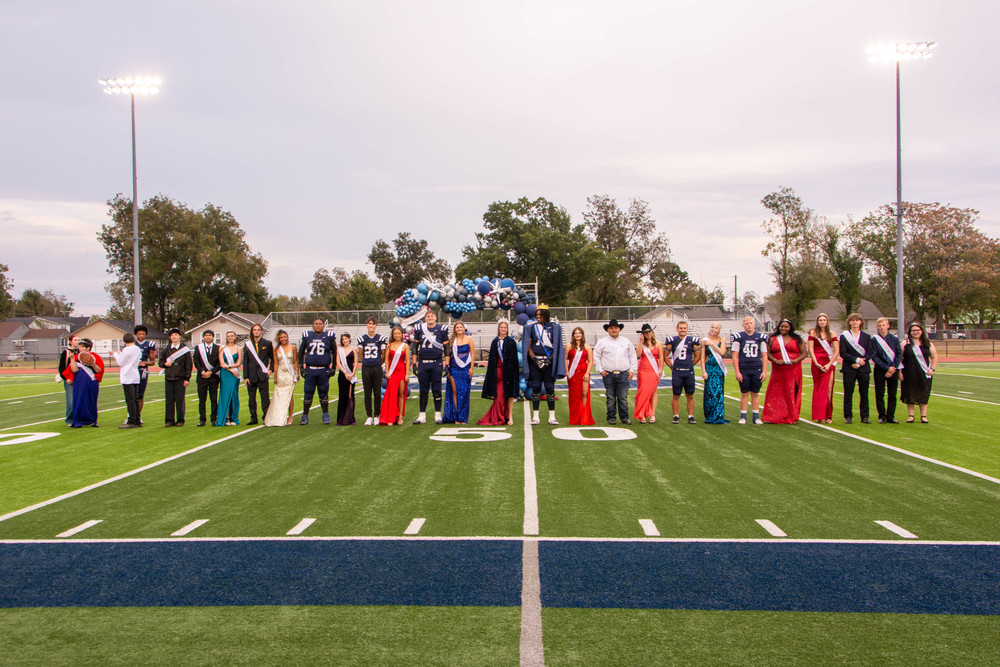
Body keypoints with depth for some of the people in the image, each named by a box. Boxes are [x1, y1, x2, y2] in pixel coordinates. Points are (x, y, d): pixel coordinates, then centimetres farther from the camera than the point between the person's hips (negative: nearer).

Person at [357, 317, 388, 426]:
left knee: (377, 393, 2)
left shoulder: (381, 338, 2)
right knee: (367, 394, 3)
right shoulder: (361, 338, 7)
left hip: (377, 368, -1)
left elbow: (384, 354, 8)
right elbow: (361, 354, 15)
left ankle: (376, 416, 10)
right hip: (366, 368, 1)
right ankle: (369, 416, 8)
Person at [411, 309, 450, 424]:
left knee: (436, 390, 1)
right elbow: (415, 346, 12)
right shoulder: (419, 329, 7)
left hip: (437, 363, -2)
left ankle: (438, 415, 8)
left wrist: (446, 363, -1)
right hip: (423, 363, 2)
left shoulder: (441, 329, 3)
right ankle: (422, 416, 10)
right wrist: (414, 363, 6)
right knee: (423, 390, 5)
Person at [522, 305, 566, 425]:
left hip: (549, 361, -1)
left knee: (550, 387, -4)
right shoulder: (531, 327, 8)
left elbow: (557, 346, 3)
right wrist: (535, 359, -7)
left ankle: (552, 416, 1)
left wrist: (549, 359, -8)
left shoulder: (554, 327, 6)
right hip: (535, 360, 1)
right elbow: (528, 346, 6)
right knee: (536, 387, -2)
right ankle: (535, 416, 3)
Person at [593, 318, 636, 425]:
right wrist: (600, 370, 1)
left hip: (623, 374, 1)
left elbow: (633, 356, 17)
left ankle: (624, 417, 6)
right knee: (611, 397, 1)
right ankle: (611, 417, 8)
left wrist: (632, 370, 9)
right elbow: (596, 357, 9)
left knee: (623, 397, -2)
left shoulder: (626, 342, 13)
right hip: (608, 374, -1)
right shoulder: (602, 342, 6)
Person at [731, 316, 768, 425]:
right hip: (743, 370, -2)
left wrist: (764, 371, 2)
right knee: (744, 393, 2)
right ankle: (743, 417, 10)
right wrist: (737, 372, -7)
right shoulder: (739, 337, 1)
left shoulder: (761, 337, 7)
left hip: (757, 370, 2)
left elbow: (764, 356, 10)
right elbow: (735, 356, -1)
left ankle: (756, 417, 12)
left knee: (755, 393, 6)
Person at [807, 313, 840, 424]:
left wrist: (829, 364, -9)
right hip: (817, 363, -2)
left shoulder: (831, 334, 10)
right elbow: (810, 349, -2)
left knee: (829, 388, -4)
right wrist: (816, 363, -12)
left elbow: (837, 351, 4)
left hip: (829, 363, 2)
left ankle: (828, 416, 1)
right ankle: (820, 416, 2)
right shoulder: (813, 332, 5)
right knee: (819, 389, -1)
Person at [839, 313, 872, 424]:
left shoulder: (867, 337, 10)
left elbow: (869, 353, 4)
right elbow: (843, 353, -3)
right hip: (849, 369, -1)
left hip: (863, 368, 2)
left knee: (864, 393, 3)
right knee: (848, 393, -1)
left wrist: (859, 363, -10)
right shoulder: (844, 336, 5)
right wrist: (856, 359, -14)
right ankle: (848, 416, 4)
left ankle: (864, 416, 9)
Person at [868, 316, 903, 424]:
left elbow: (899, 354, 4)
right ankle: (882, 416, 8)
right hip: (880, 370, -2)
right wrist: (887, 368, -12)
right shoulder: (873, 340, -2)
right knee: (880, 395, 0)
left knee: (892, 395, 3)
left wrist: (893, 368, -8)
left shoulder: (894, 339, 5)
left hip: (893, 370, 2)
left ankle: (890, 416, 10)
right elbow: (874, 356, -6)